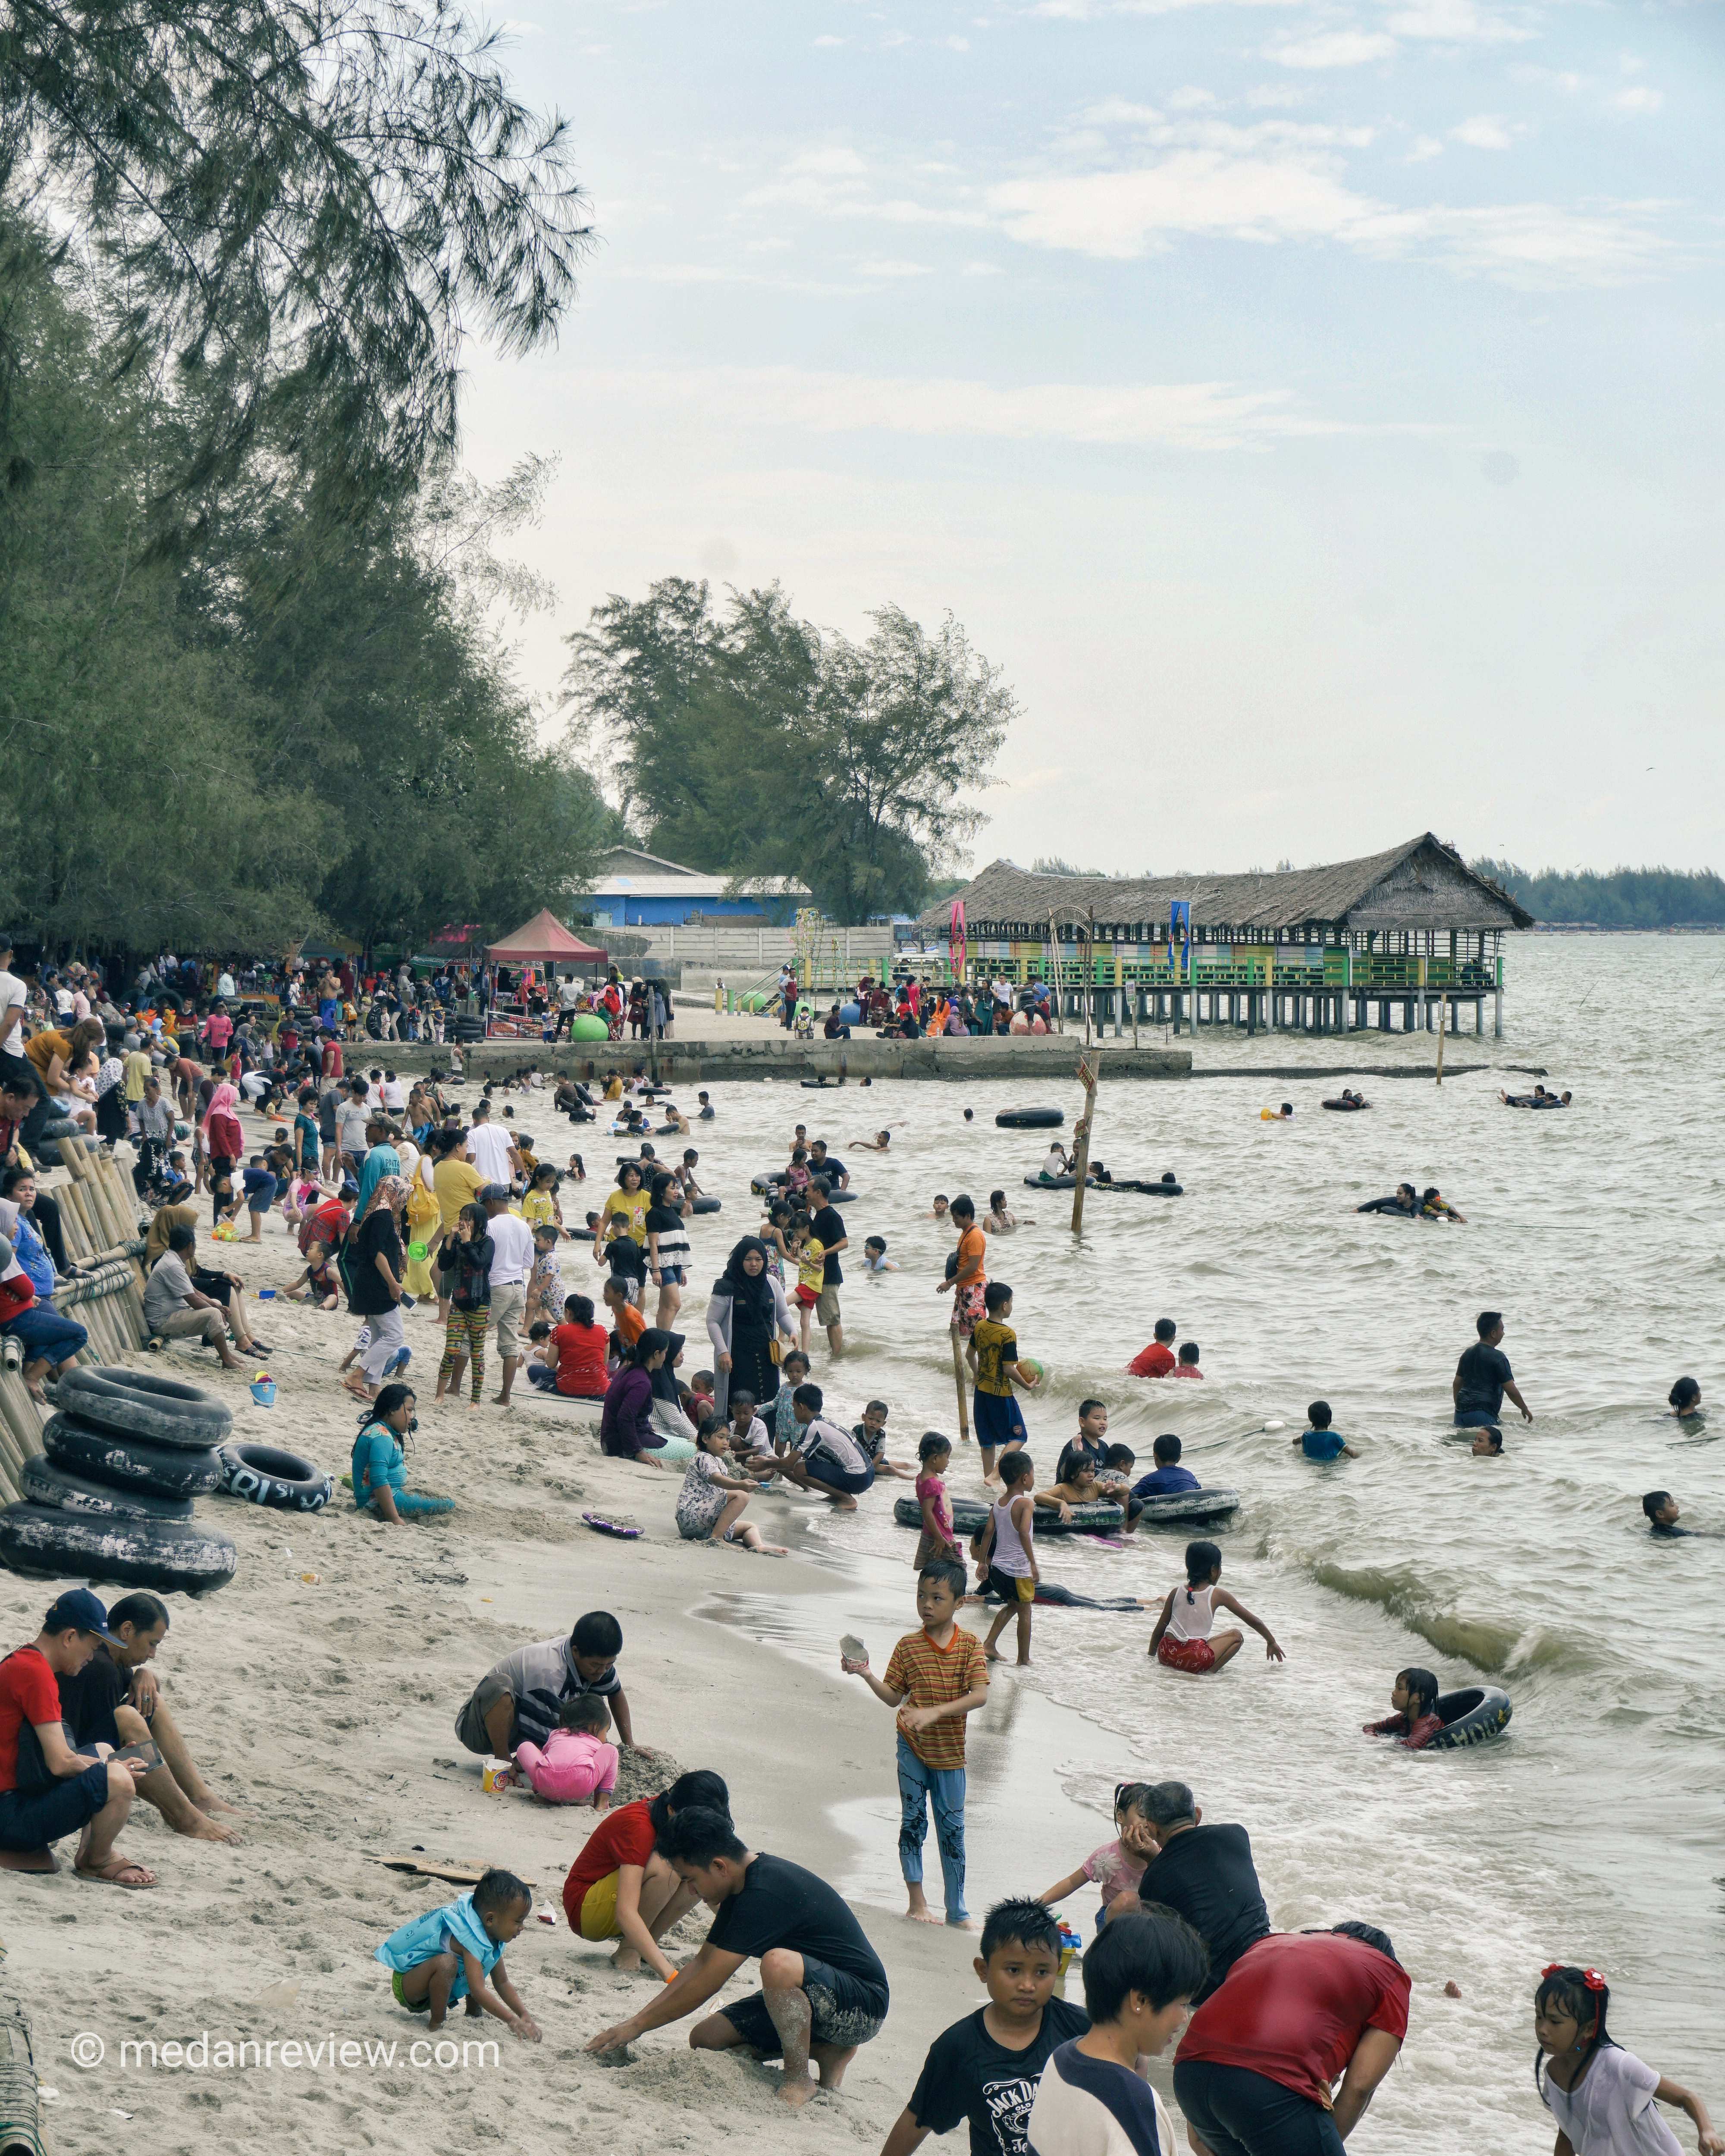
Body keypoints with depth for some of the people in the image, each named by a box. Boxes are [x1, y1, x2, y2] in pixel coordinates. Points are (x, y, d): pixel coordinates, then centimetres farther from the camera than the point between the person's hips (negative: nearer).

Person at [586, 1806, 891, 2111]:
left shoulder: (764, 1894, -26)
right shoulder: (744, 1884, 4)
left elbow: (706, 1984, -22)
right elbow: (702, 1963, 15)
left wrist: (638, 2026, -12)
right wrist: (638, 2018, 8)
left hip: (863, 2004, -10)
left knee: (778, 1963, -37)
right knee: (705, 2039, 3)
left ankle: (798, 2080, -17)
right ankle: (826, 2049, 11)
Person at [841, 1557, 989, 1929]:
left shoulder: (969, 1645, -7)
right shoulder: (908, 1646, -3)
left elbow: (980, 1696, -17)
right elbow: (893, 1697, 1)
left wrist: (934, 1712, -27)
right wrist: (866, 1674, -16)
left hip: (950, 1751, -1)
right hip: (913, 1747, 1)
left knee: (952, 1829, 5)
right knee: (913, 1821, 4)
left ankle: (957, 1911, 13)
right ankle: (917, 1902, 15)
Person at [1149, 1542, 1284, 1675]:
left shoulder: (1176, 1593, 13)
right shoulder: (1218, 1595, 5)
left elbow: (1158, 1632, 18)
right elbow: (1254, 1622, 14)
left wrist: (1151, 1658, 31)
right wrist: (1272, 1642, 29)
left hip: (1165, 1656, 4)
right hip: (1195, 1659, -4)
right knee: (1236, 1636, 16)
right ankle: (1210, 1672, -1)